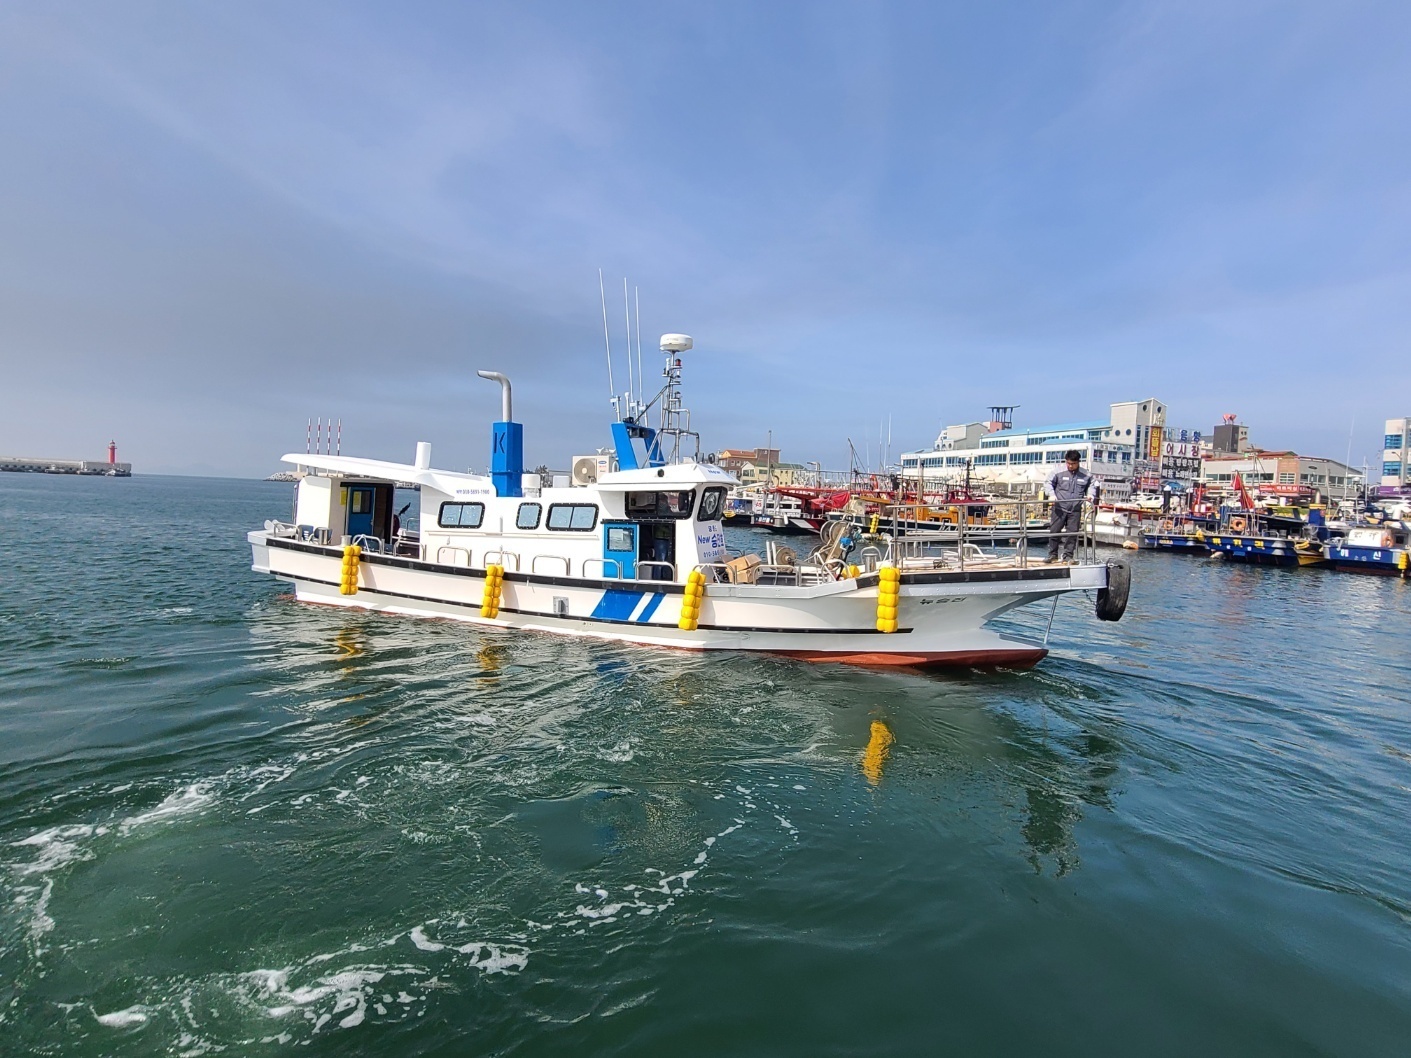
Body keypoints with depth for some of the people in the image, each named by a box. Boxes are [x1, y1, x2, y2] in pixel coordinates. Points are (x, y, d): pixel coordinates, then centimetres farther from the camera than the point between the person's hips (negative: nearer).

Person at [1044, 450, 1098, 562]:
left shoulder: (1085, 475, 3)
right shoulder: (1059, 472, -4)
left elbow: (1092, 483, 20)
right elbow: (1048, 483, 3)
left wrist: (1090, 494, 2)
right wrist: (1051, 494, -12)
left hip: (1075, 510, 1)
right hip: (1059, 508, -1)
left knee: (1072, 533, 3)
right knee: (1054, 531, 2)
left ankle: (1068, 556, 13)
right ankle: (1052, 554, 14)